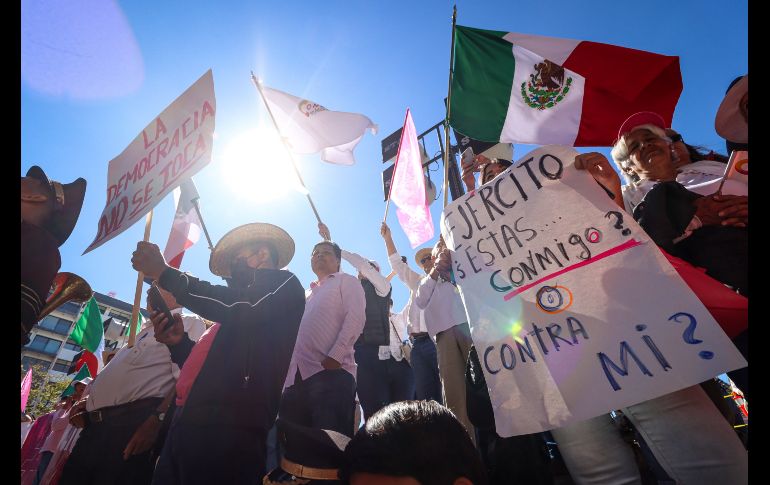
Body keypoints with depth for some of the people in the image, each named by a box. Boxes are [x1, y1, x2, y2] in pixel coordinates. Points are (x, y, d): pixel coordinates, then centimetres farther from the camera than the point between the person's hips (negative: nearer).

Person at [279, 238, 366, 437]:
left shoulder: (346, 281, 11)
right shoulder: (307, 293, 30)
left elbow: (356, 318, -6)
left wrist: (335, 356, -17)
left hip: (332, 371, -6)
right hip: (296, 376, 7)